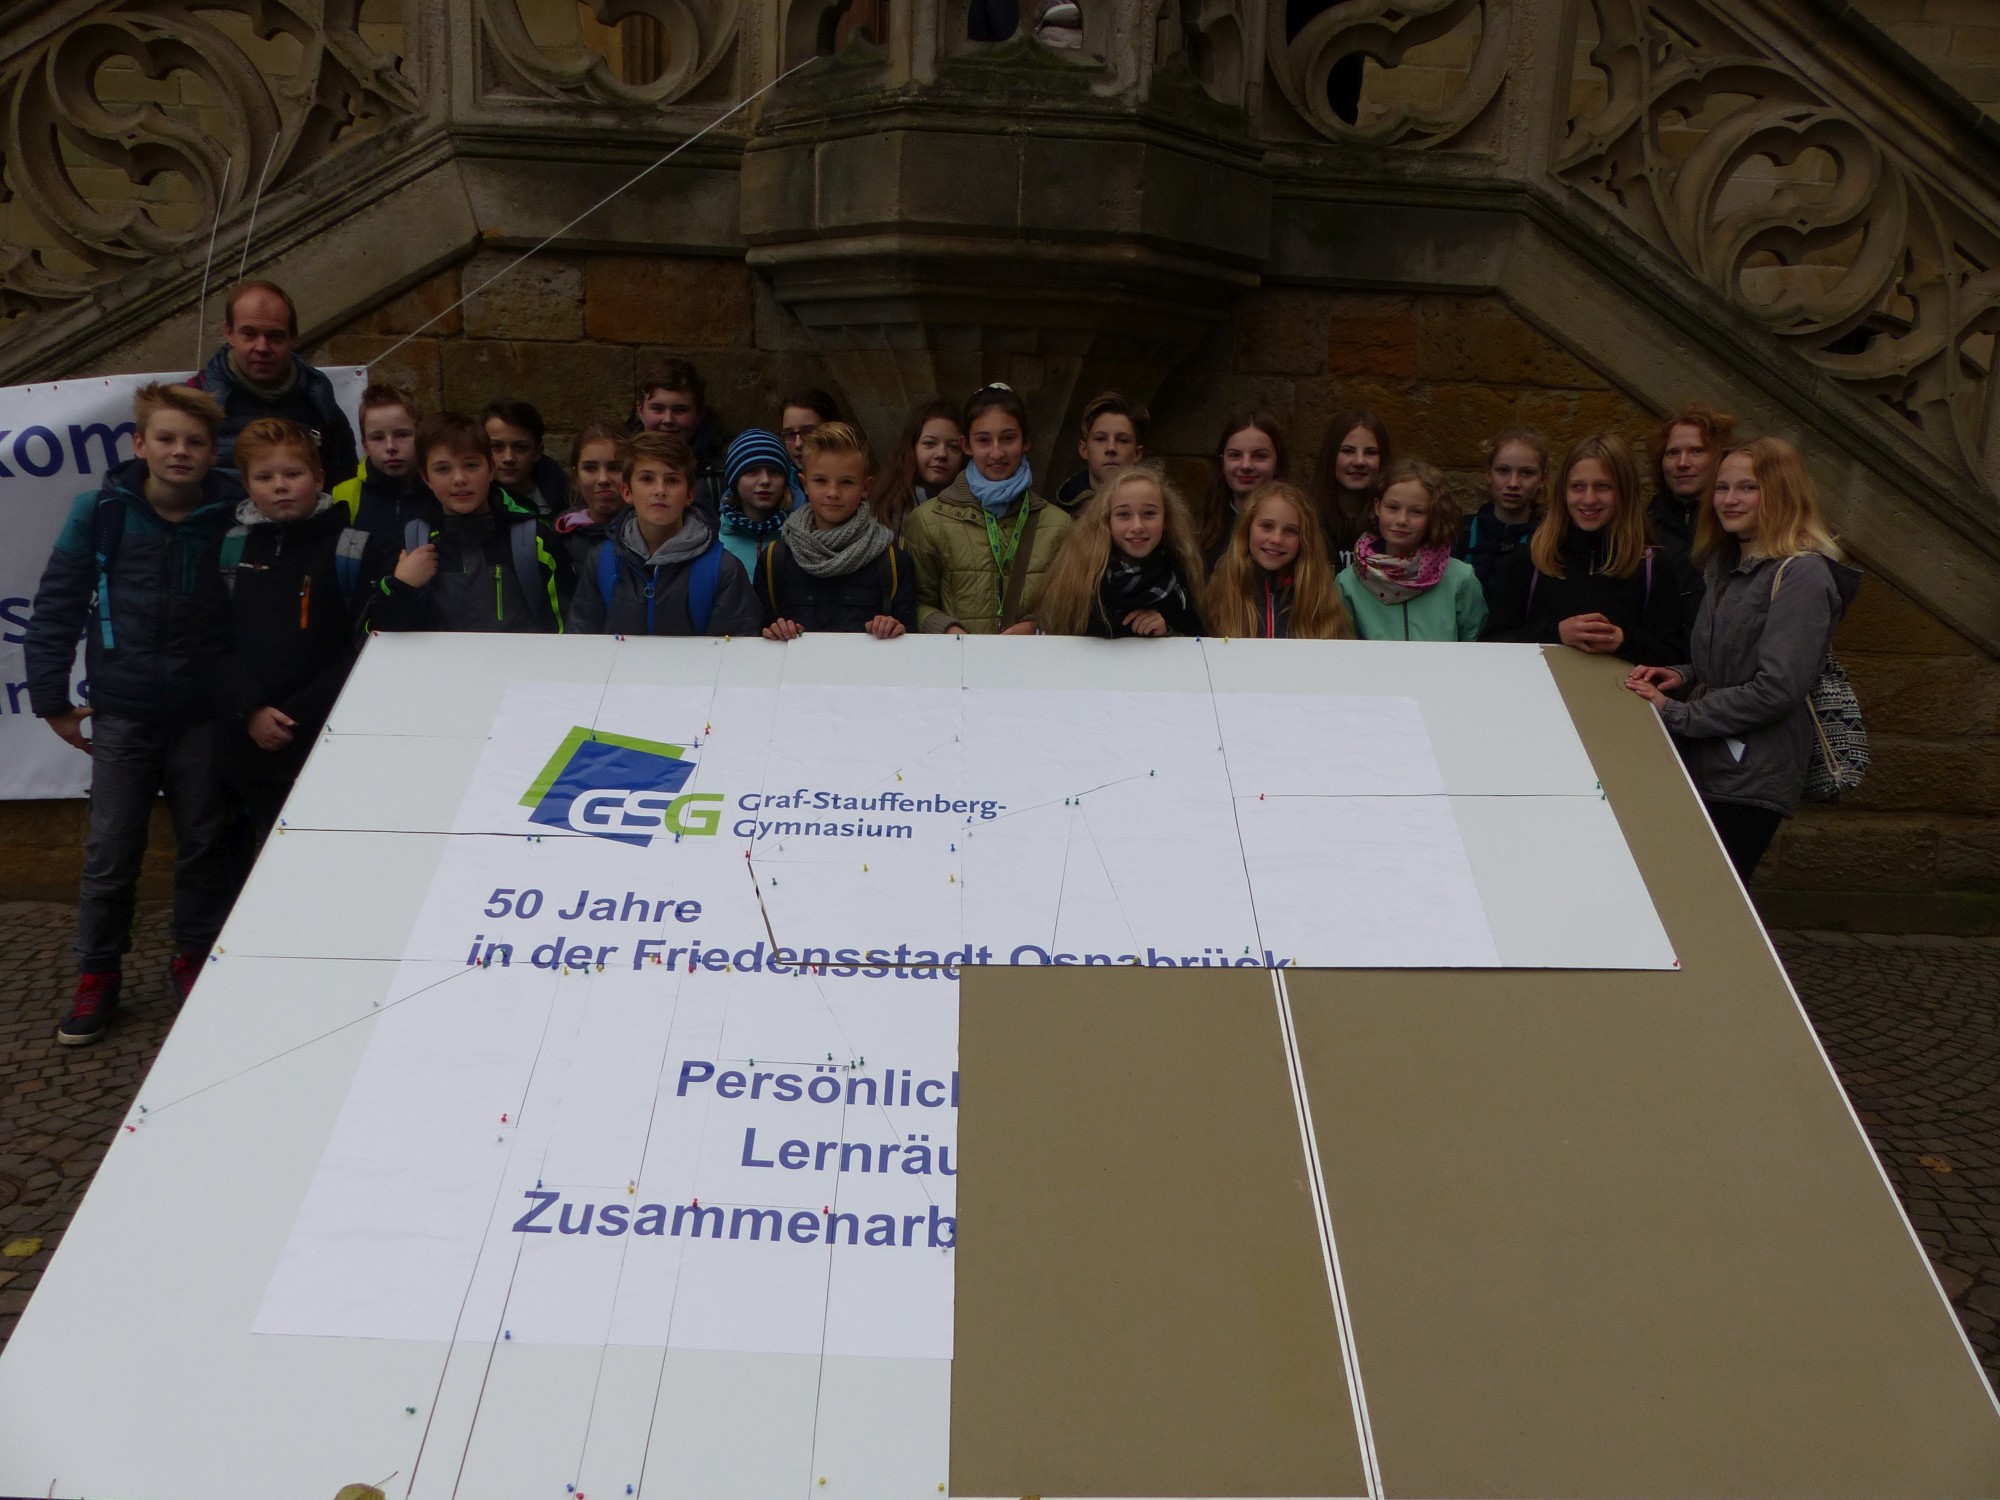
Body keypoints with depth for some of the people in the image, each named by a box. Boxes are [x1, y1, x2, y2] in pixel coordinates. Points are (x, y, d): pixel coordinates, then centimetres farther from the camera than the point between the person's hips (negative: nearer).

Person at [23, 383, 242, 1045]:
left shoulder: (230, 517, -7)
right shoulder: (100, 512, -7)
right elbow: (56, 608, -1)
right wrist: (52, 700, 1)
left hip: (203, 712, 0)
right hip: (123, 712, 0)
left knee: (205, 842, 11)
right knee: (111, 850, 7)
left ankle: (195, 958, 29)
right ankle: (97, 974, 23)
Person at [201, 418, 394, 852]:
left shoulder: (354, 549, -4)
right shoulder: (231, 548, 7)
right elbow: (214, 642, 3)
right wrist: (249, 710, -9)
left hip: (328, 748, -3)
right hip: (248, 747, 4)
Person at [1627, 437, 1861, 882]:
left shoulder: (1801, 575, -14)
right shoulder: (1728, 565, 15)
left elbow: (1777, 690, -21)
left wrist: (1676, 712, -17)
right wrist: (1683, 677, 1)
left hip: (1750, 784, -8)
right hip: (1701, 766, 8)